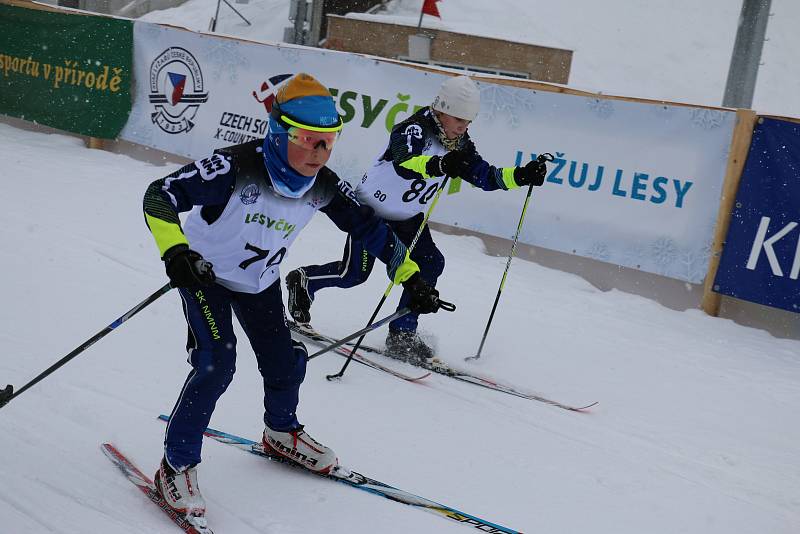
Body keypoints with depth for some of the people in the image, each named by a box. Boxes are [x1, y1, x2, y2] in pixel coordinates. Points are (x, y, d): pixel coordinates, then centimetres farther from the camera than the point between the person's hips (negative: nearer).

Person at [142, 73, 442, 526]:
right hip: (206, 273, -5)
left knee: (285, 363, 7)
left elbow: (368, 226, -2)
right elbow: (160, 196, -33)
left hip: (260, 281, 5)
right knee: (216, 364, -19)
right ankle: (177, 464, -1)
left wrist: (412, 277, -2)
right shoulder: (238, 168, -33)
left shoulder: (323, 186, -16)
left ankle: (281, 432, 41)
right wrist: (175, 251, -49)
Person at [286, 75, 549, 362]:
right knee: (354, 274, -6)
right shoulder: (414, 129, -28)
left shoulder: (460, 145, -5)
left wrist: (521, 176, -21)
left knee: (430, 263, -10)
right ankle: (303, 281, 24)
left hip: (408, 217, 7)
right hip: (371, 207, -7)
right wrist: (440, 165, -68)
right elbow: (404, 163, -48)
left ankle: (402, 333, 0)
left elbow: (486, 176, -5)